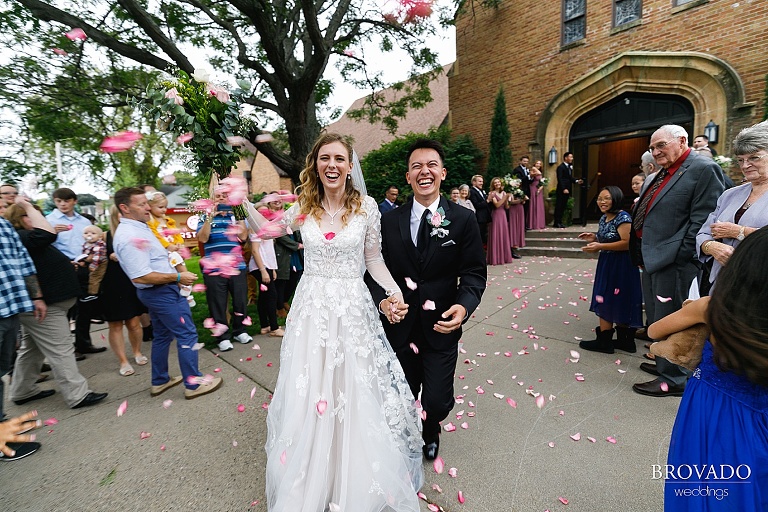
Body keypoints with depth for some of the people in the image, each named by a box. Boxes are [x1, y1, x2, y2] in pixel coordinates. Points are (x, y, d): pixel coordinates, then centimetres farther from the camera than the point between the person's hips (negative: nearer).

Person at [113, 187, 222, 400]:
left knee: (163, 335, 20)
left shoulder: (138, 227, 9)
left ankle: (160, 381, 34)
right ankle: (193, 383, 8)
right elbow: (140, 277, -28)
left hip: (159, 291, 11)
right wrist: (178, 277, -22)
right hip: (160, 292, -11)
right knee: (187, 334, -3)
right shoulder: (129, 236, -23)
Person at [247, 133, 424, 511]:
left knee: (355, 397, 9)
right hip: (311, 309, 2)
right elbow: (263, 231, 18)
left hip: (353, 310, -1)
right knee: (308, 395, 13)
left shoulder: (367, 207, -4)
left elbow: (374, 260, 3)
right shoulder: (302, 208, 1)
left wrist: (394, 291, -10)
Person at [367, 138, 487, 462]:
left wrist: (464, 305, -24)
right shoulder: (389, 221, -1)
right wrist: (382, 300, -17)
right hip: (399, 326, 2)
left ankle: (430, 433, 45)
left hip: (441, 327, -1)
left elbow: (474, 273, -6)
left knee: (437, 403, 5)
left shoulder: (464, 220, -5)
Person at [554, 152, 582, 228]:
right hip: (561, 191, -8)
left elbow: (570, 178, 18)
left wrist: (576, 181, 1)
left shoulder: (569, 167, 16)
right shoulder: (561, 167, -8)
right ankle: (556, 223, 1)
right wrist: (564, 189, -20)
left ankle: (560, 222, 13)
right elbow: (560, 179, -15)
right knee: (559, 206, -3)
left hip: (567, 190, 8)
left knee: (563, 207, 9)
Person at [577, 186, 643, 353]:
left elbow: (627, 243, -24)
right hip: (607, 264, 9)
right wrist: (594, 239, 4)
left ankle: (604, 341, 10)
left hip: (620, 266, -9)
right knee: (613, 303, 14)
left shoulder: (623, 218, -17)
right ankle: (623, 340, 25)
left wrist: (600, 246, -26)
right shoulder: (604, 218, 11)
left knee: (611, 303, -1)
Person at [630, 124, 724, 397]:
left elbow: (702, 220, -16)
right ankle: (664, 364, 36)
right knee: (655, 318, 19)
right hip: (653, 260, 9)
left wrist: (680, 257, -18)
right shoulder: (660, 176, 18)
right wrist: (643, 254, 14)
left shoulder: (703, 169, -9)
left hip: (673, 262, -9)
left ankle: (673, 379, 16)